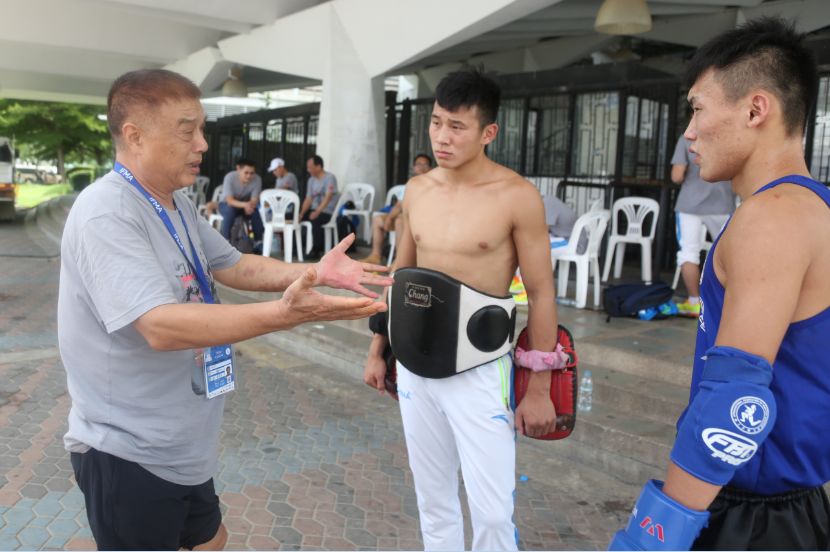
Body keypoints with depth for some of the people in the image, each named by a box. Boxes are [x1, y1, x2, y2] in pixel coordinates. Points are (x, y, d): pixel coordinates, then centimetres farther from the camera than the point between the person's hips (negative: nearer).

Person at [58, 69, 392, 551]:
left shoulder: (178, 203, 6)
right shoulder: (106, 214, -25)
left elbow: (233, 266, 9)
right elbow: (161, 325, -35)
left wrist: (313, 273, -7)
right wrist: (286, 313, -44)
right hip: (129, 450, -9)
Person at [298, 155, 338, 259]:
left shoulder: (329, 178, -9)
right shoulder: (311, 180, 13)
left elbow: (328, 197, -21)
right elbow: (308, 199, 10)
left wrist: (317, 212, -32)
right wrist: (302, 213, -6)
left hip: (327, 212, -7)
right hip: (314, 210, 7)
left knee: (316, 220, -37)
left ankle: (316, 250, -24)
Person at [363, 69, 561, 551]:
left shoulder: (517, 196, -12)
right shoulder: (417, 190, 4)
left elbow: (542, 293, -9)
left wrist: (540, 388, -9)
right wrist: (378, 350, 15)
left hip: (479, 371, -5)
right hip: (415, 366, 5)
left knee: (492, 511, 0)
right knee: (433, 499, 17)